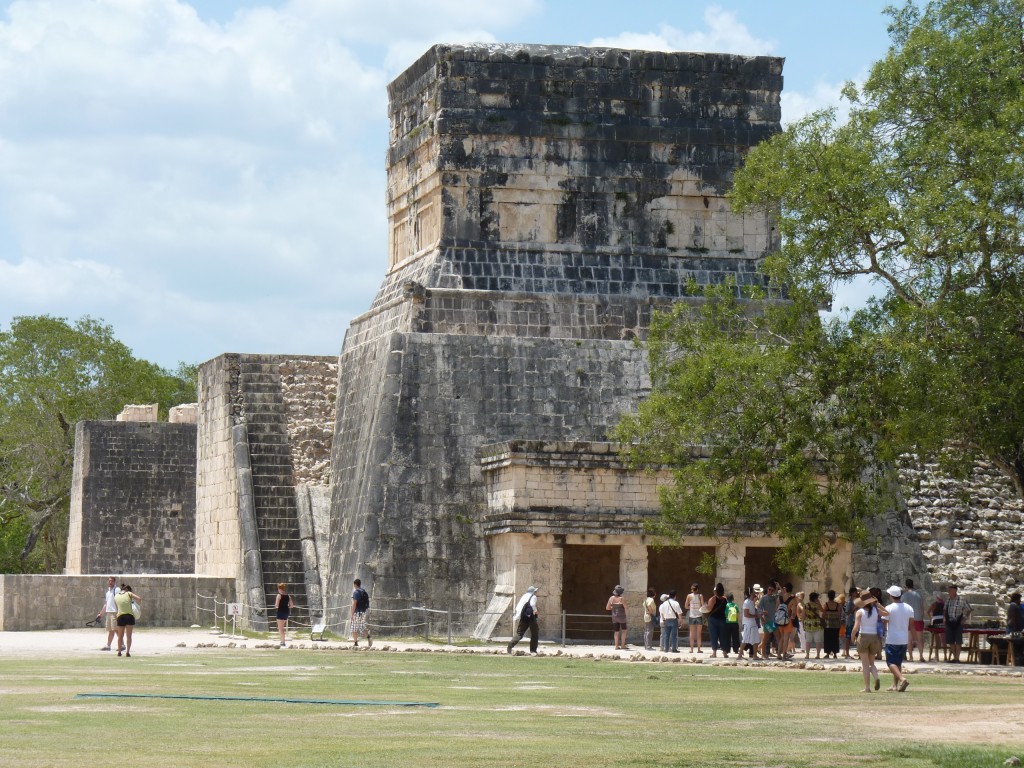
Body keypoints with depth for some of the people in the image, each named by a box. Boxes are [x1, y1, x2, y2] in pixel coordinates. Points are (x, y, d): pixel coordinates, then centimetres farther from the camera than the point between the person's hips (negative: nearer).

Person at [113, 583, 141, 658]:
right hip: (130, 616, -2)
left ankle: (119, 652, 18)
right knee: (129, 635, 3)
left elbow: (116, 606, 17)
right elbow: (139, 599, -5)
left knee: (120, 636, 16)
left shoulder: (116, 596, 12)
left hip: (120, 616, 2)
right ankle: (127, 651, -6)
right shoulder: (129, 594, 3)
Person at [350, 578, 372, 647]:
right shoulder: (365, 592, 12)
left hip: (357, 613, -8)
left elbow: (354, 604, -18)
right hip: (363, 612, 8)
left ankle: (355, 643, -2)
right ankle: (368, 637, -7)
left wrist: (352, 614, -17)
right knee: (362, 627, 14)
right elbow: (367, 603, 16)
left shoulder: (356, 592, -12)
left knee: (354, 628, 0)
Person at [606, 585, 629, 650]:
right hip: (621, 617, -4)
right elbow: (626, 607, -14)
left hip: (614, 617, 4)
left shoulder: (611, 598, -2)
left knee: (616, 632, 8)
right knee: (624, 631, 9)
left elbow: (607, 608, 2)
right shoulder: (621, 599, -16)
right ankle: (622, 645, 7)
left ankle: (616, 646, 7)